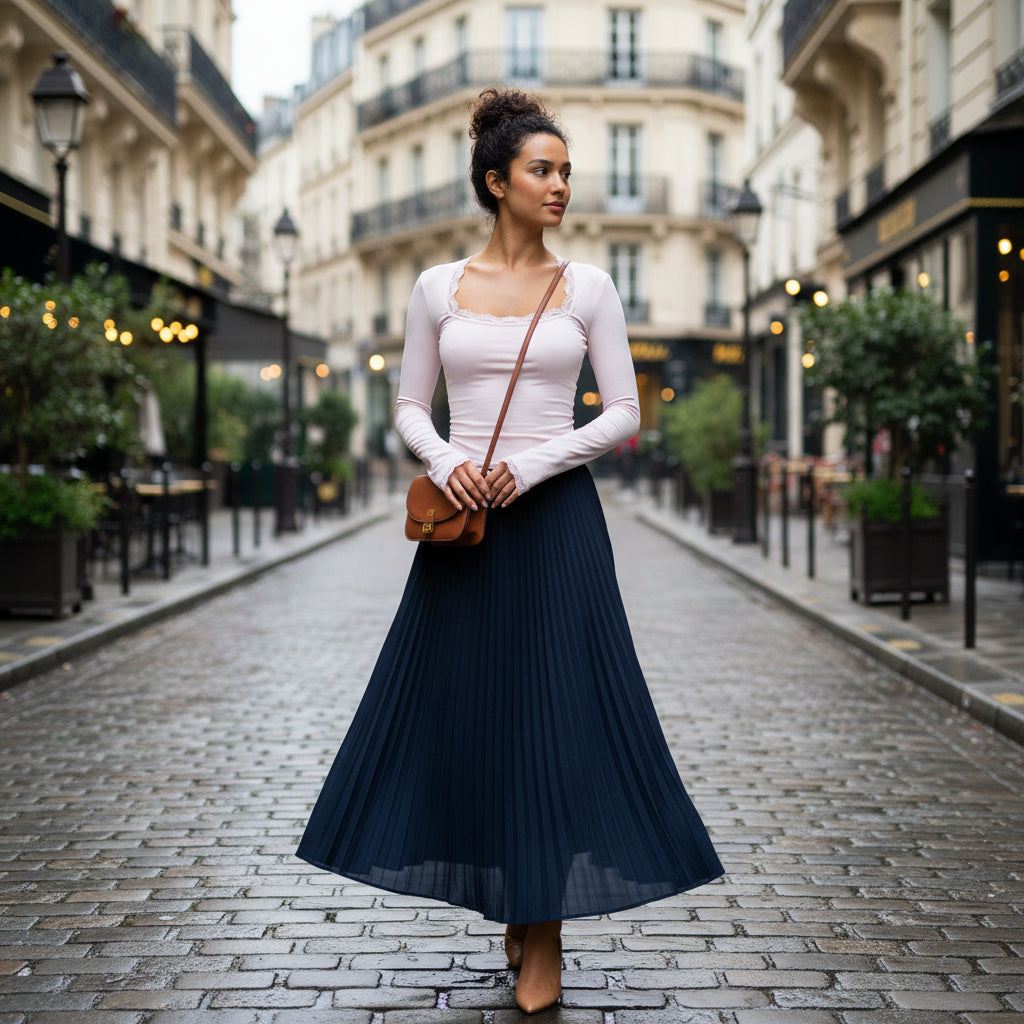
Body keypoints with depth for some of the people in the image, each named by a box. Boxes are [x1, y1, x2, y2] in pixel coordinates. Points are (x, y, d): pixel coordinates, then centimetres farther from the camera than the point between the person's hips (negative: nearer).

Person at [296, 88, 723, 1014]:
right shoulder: (439, 288, 6)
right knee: (461, 707, 5)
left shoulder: (587, 288, 3)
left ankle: (544, 936, 8)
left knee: (555, 710, -2)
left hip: (555, 520, -1)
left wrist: (531, 466, -12)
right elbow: (410, 407, 9)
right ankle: (510, 902, 24)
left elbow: (625, 415, 0)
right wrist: (445, 461, -12)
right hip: (464, 519, 2)